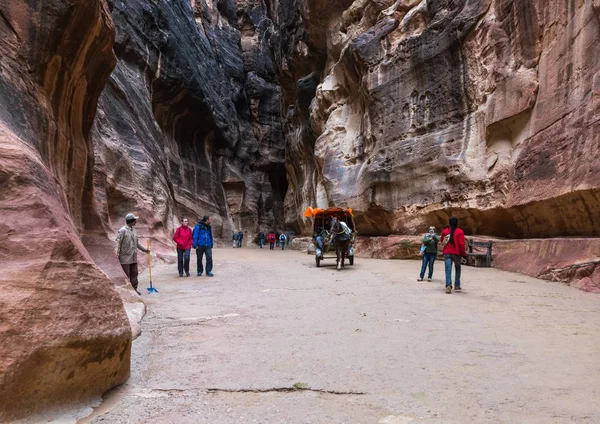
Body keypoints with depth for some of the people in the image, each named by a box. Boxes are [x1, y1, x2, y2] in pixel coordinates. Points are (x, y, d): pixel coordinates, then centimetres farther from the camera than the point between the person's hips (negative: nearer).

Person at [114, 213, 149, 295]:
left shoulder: (133, 230, 13)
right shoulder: (123, 230, -12)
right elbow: (117, 241, -17)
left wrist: (144, 250, 24)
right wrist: (116, 252, -31)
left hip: (133, 257, 8)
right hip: (125, 257, -8)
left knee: (134, 273, 11)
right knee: (125, 275, -2)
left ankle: (134, 289, 20)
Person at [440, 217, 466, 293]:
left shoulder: (445, 231, 4)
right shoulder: (460, 232, -6)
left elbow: (442, 241, 18)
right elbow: (461, 244, -11)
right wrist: (464, 254, -4)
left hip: (447, 253, 1)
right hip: (456, 253, -1)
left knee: (448, 270, -4)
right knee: (457, 269, 17)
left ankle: (448, 285, -23)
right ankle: (457, 286, 19)